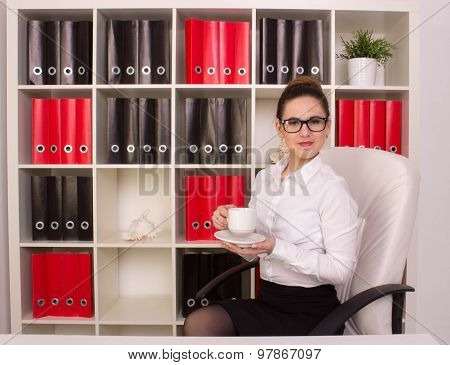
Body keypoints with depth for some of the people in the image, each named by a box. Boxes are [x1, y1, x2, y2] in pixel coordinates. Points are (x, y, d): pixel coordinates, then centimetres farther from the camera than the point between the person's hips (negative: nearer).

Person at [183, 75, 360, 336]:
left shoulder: (333, 188, -16)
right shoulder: (265, 177, 3)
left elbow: (341, 270, -15)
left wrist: (276, 248, -24)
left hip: (311, 309, -5)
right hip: (267, 299, 6)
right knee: (197, 323, -14)